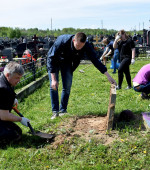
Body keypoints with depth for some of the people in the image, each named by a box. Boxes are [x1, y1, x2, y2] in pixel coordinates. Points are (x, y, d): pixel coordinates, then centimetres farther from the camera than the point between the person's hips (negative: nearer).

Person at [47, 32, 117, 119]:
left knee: (67, 86, -3)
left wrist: (108, 75, -25)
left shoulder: (86, 46, -29)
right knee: (53, 86, -13)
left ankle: (63, 110, 11)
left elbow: (95, 59, -21)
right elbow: (51, 58, -31)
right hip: (54, 61, -3)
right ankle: (55, 112, -5)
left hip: (67, 62, 3)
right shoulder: (61, 41, -39)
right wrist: (53, 79, -34)